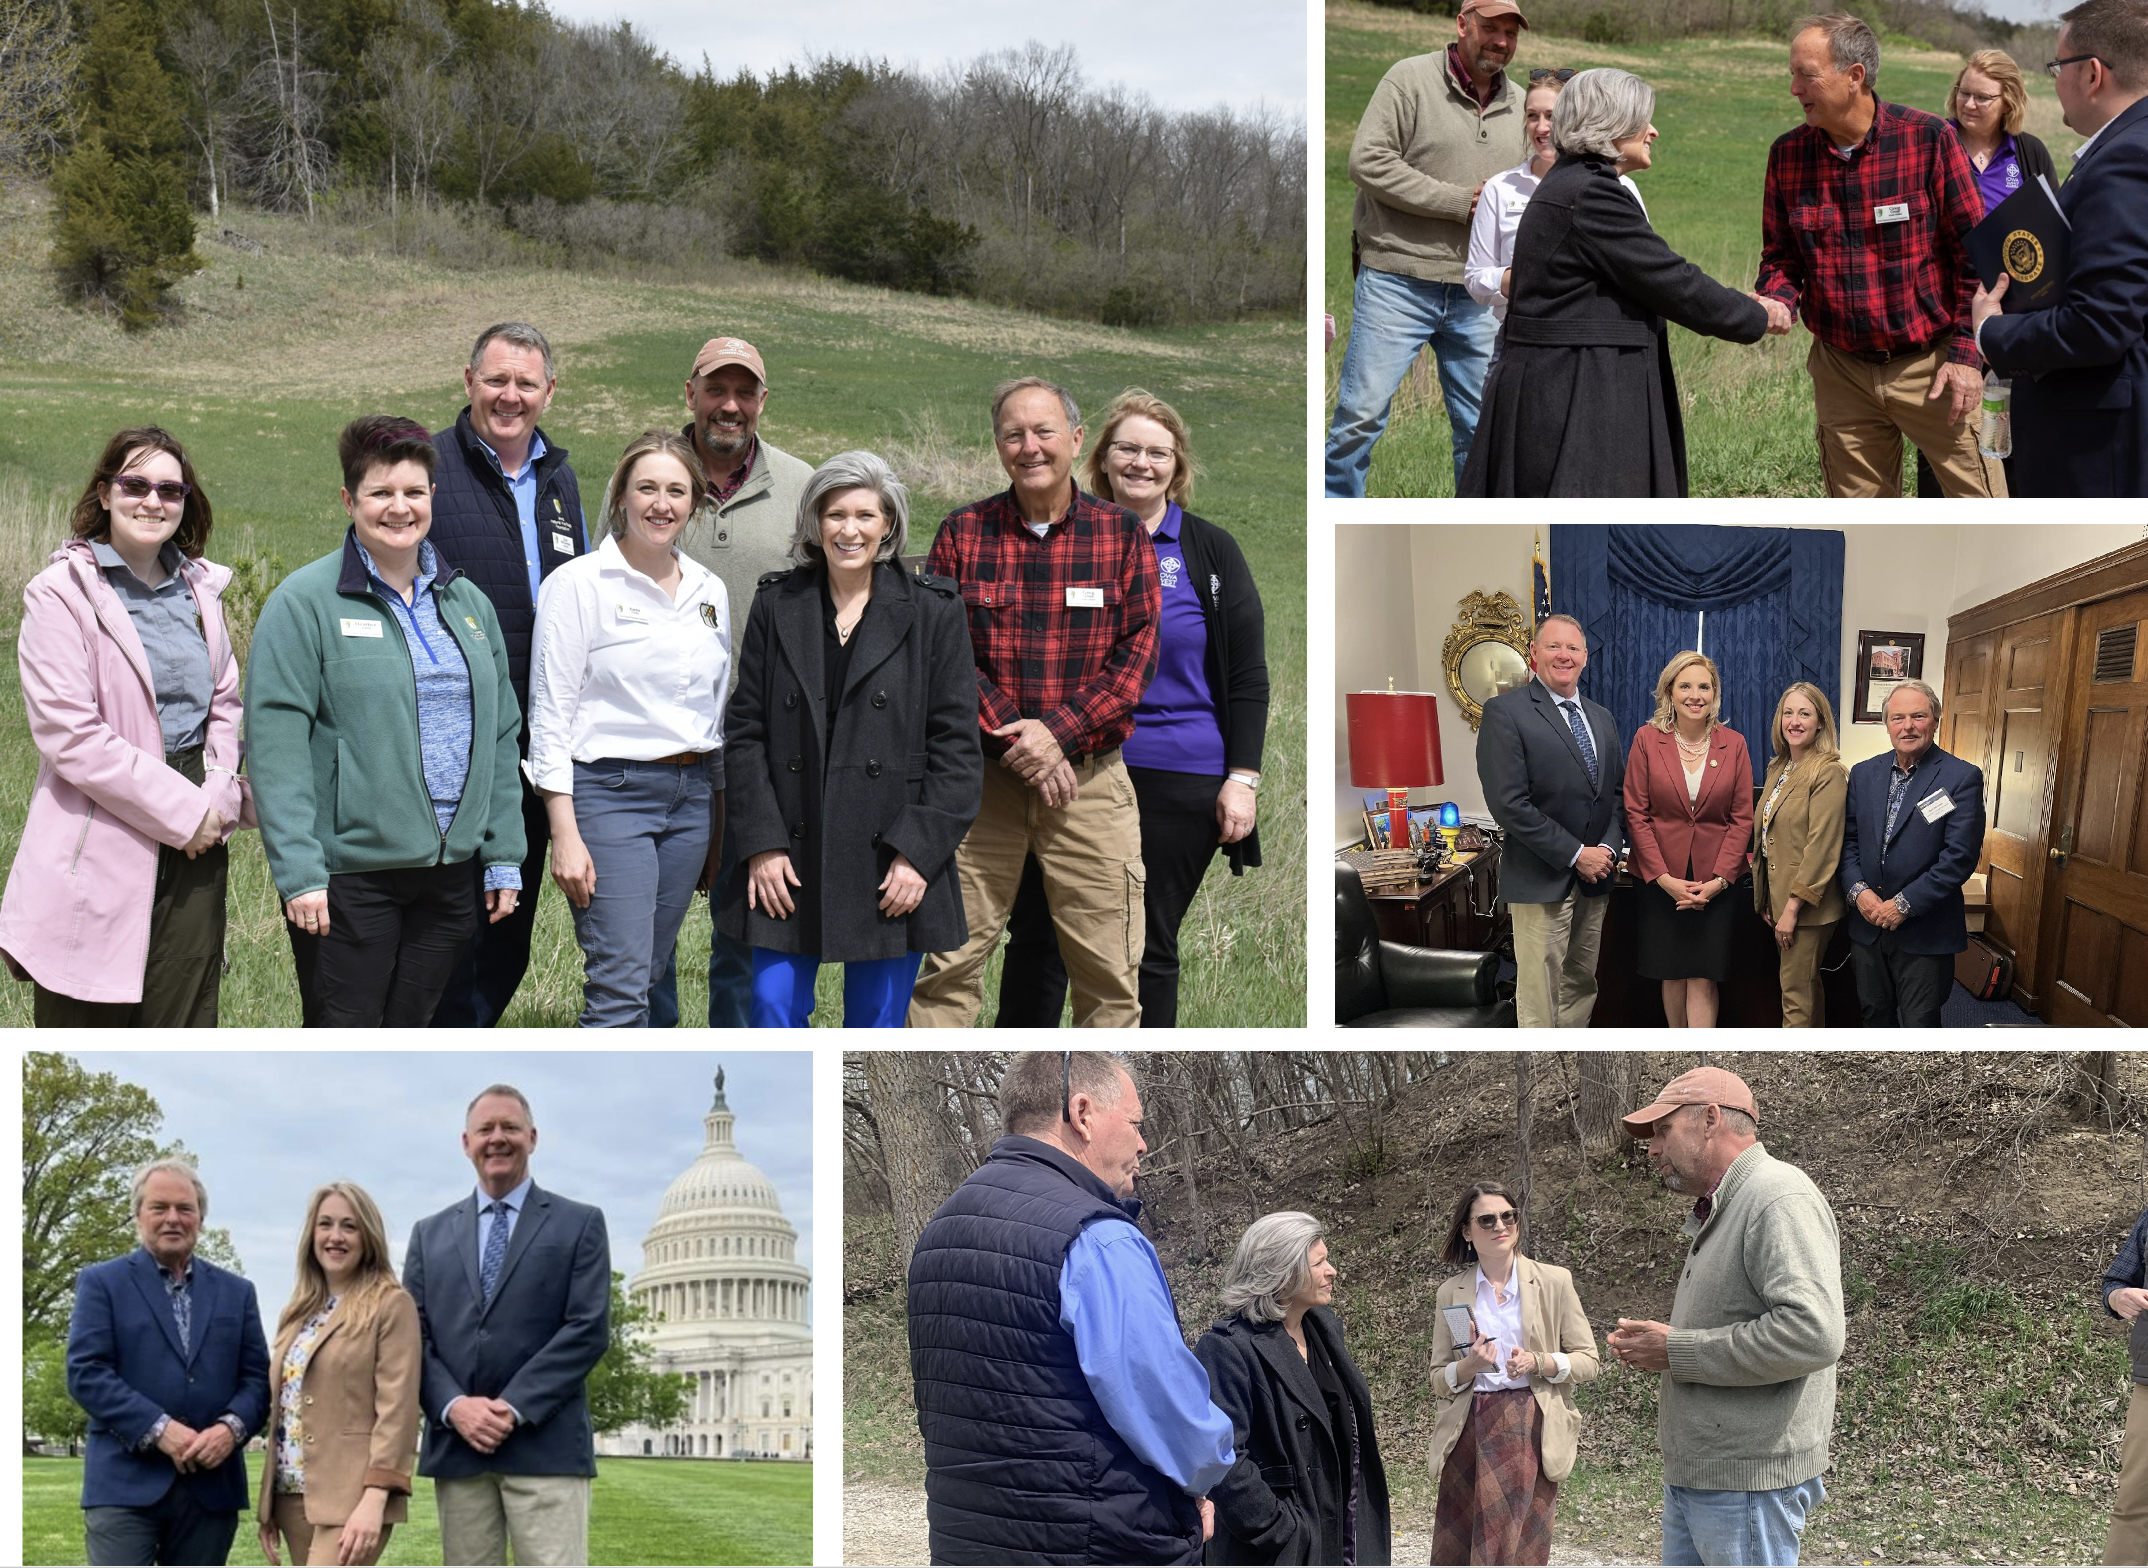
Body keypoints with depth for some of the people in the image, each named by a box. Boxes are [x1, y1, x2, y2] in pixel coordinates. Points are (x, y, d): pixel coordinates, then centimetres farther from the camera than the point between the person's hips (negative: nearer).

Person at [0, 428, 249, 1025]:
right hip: (100, 852, -5)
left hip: (193, 847, 5)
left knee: (183, 1025, 6)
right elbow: (69, 735, -14)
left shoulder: (200, 588, 11)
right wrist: (183, 809, -14)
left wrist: (220, 798, -2)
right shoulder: (60, 594, -7)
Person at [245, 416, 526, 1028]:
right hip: (348, 875, -5)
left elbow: (500, 734, 16)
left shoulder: (468, 603, 13)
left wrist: (504, 857, 11)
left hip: (449, 872, 5)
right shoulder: (305, 601, -5)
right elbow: (276, 744, -11)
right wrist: (297, 872, -17)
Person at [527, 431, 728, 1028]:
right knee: (620, 988, -12)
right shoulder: (578, 584, -6)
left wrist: (721, 827, 17)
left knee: (643, 978, 9)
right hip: (608, 793, -6)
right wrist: (565, 835, -14)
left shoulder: (710, 591, 11)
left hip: (690, 795, 6)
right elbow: (549, 717, -8)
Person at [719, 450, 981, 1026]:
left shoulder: (932, 612, 1)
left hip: (891, 866, -1)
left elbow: (957, 745, -2)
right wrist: (761, 843, -5)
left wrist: (918, 853, -9)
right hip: (789, 858, 1)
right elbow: (745, 730, 5)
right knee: (773, 1007, -4)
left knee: (877, 1024, 5)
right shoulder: (777, 606, 6)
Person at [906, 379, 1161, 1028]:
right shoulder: (962, 533, 5)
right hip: (980, 778, 0)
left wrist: (1056, 732, -16)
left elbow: (1137, 655, -3)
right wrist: (1015, 738, -14)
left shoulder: (1122, 533, 4)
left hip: (1090, 779, 0)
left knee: (1110, 974, 2)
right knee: (950, 962, 1)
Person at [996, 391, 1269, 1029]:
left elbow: (1248, 675, -1)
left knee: (1150, 947, 6)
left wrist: (1242, 778, -8)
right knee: (1035, 935, 5)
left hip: (1179, 781, -2)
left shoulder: (1211, 550, 0)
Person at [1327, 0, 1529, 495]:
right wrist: (1459, 201, -13)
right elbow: (1367, 161, -13)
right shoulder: (1410, 78, -4)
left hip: (1478, 295, 5)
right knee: (1362, 412, -5)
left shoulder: (1519, 104, 14)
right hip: (1398, 280, -5)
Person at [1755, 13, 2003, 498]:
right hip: (1843, 375, 4)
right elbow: (1780, 258, 10)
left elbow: (1976, 254, -6)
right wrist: (1776, 301, -13)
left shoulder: (1928, 139, -10)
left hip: (1930, 367, -3)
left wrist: (1966, 354, -11)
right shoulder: (1787, 154, 1)